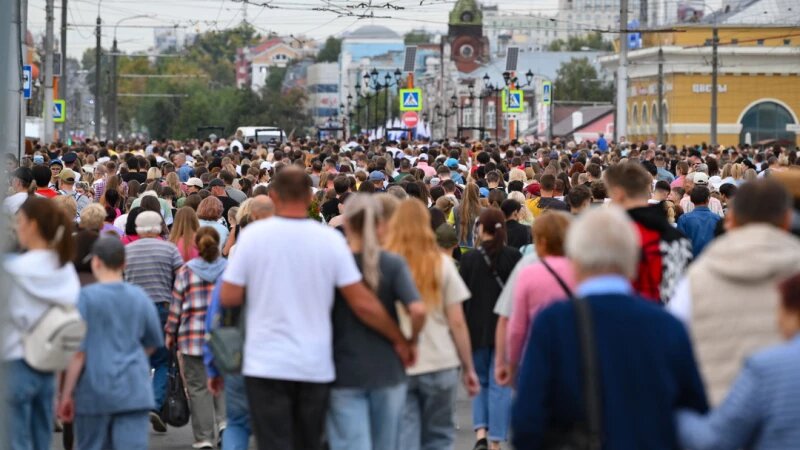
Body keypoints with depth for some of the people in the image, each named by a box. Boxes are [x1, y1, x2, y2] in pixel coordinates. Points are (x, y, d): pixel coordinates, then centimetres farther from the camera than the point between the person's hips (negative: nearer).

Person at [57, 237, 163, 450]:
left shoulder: (85, 297, -7)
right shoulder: (140, 297, 5)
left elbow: (78, 351, -11)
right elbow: (151, 344, 16)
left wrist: (66, 393, -6)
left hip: (95, 392, -2)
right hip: (134, 391, 2)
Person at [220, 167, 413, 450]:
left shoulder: (253, 235, -6)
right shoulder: (330, 239, -4)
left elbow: (228, 297, -6)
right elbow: (363, 304, -4)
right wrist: (400, 341, 8)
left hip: (266, 365, -2)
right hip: (315, 366, 2)